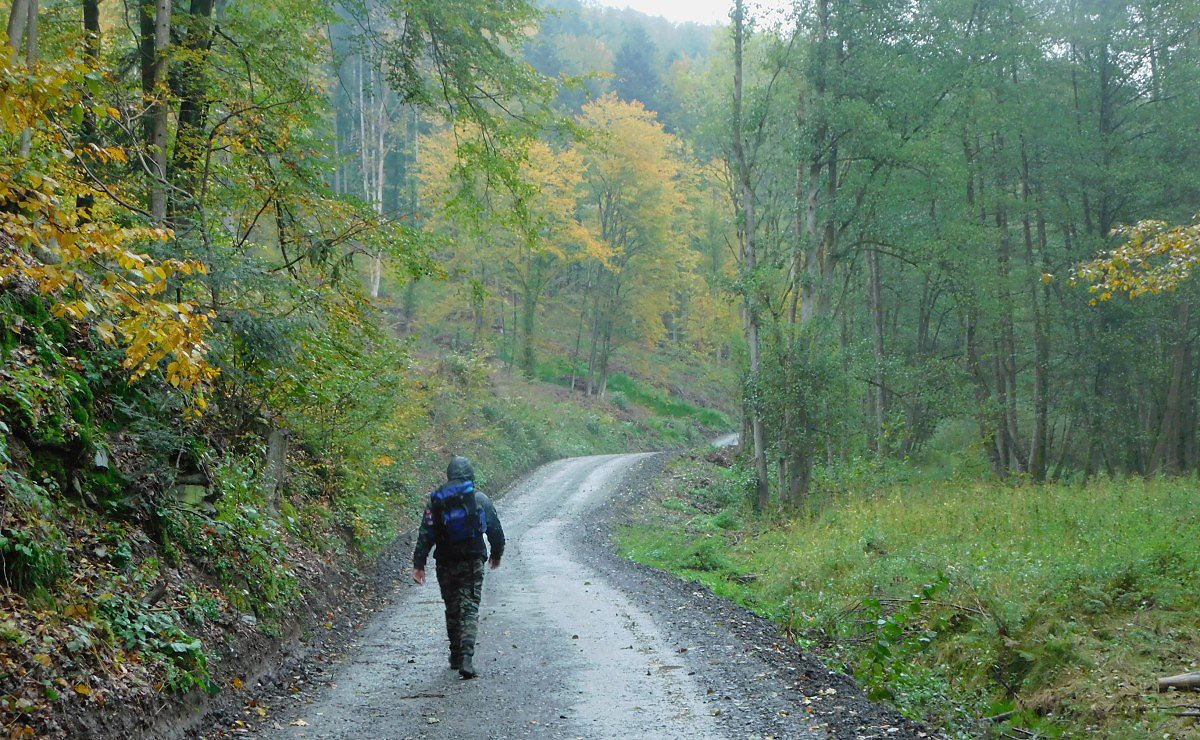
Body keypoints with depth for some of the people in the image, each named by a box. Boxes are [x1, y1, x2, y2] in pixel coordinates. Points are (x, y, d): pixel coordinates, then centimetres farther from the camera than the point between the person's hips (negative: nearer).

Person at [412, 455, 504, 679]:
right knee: (470, 610, -3)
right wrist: (497, 555, 21)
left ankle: (456, 656, 25)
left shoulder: (436, 501, 1)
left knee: (452, 610, 16)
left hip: (446, 564, 2)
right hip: (473, 563, -2)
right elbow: (496, 531, 5)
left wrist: (418, 564, -3)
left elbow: (425, 535, -4)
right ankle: (466, 658, -18)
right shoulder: (481, 500, -1)